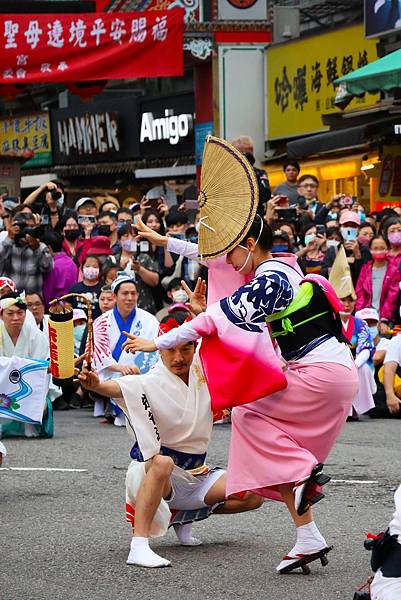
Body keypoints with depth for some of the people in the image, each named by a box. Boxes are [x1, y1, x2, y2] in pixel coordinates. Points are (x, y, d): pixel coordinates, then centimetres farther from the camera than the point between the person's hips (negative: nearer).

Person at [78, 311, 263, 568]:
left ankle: (183, 515, 12)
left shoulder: (200, 367, -3)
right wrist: (95, 385, -63)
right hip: (150, 471, -6)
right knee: (162, 462, -41)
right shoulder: (151, 383, -21)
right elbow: (117, 387, -41)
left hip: (195, 475, 6)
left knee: (253, 496, -7)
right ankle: (139, 546, -44)